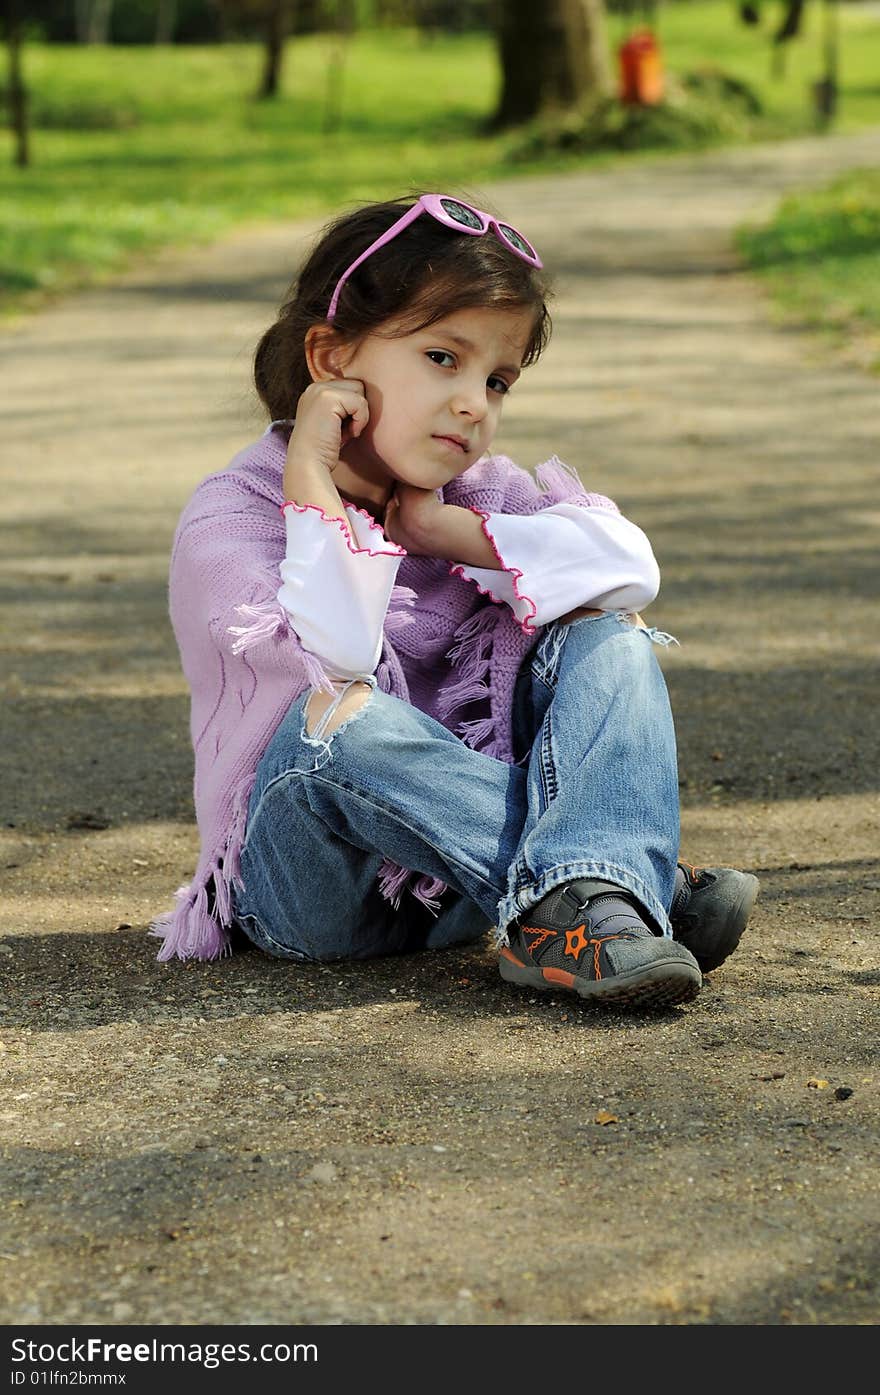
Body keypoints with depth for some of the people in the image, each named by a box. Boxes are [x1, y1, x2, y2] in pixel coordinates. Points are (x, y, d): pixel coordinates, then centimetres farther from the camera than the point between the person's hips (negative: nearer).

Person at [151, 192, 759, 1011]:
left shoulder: (478, 493, 7)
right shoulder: (228, 519, -10)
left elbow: (629, 563, -12)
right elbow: (335, 657, -29)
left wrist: (440, 530, -14)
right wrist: (314, 480, -21)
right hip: (311, 881, -5)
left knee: (605, 633, -11)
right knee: (337, 716, -35)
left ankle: (569, 915, -36)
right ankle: (644, 881, -32)